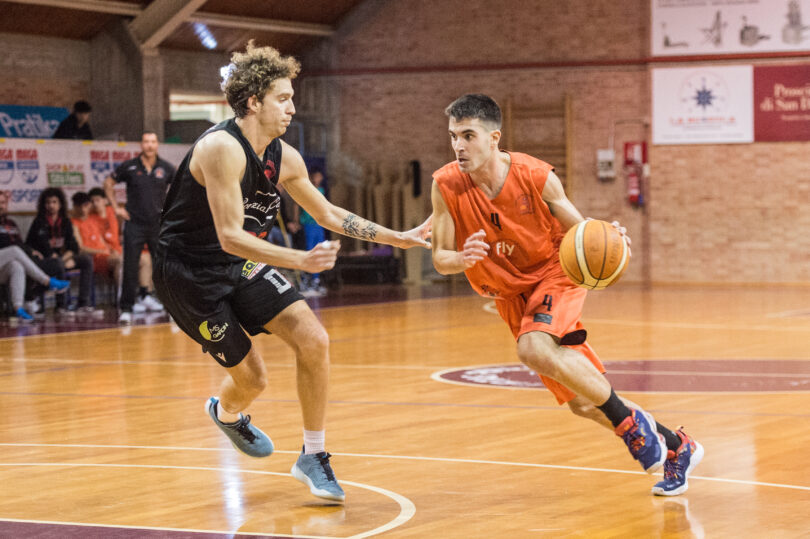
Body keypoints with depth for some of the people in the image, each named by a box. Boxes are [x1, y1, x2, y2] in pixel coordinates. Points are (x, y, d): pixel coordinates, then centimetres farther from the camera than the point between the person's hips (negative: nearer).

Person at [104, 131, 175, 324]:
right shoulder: (129, 167, -2)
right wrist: (116, 207, 4)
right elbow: (108, 183, 11)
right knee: (130, 268, -4)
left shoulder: (166, 168, 1)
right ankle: (126, 309, 2)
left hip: (158, 225, 1)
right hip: (135, 224, -1)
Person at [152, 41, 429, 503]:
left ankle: (314, 457, 5)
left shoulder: (284, 158, -2)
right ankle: (225, 413, 38)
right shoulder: (222, 148, -27)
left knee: (314, 340, -9)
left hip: (242, 264, 7)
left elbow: (328, 214, 14)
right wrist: (301, 260, -41)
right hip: (191, 273, -7)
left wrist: (396, 238, 10)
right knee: (253, 379, -1)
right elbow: (230, 236, -31)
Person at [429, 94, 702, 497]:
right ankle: (676, 448, 27)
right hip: (511, 295, 4)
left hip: (554, 273, -4)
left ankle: (631, 422, -17)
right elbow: (440, 259, -11)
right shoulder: (446, 186, -16)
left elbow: (578, 231, -7)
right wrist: (462, 259, -35)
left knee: (534, 348, -35)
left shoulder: (536, 177, -21)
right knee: (582, 403, 7)